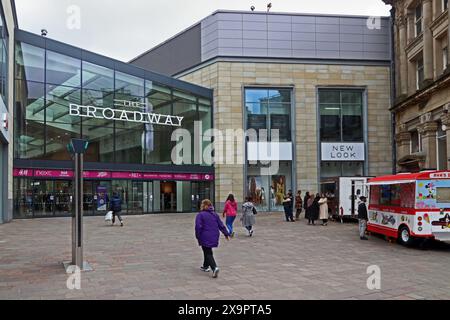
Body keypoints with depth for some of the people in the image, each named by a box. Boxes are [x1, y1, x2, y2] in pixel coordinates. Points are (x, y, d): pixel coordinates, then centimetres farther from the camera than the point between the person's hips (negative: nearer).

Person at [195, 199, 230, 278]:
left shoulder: (200, 215, -8)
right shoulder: (215, 214, 10)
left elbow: (198, 226, -16)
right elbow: (221, 225, 12)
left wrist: (198, 237, -7)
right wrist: (226, 234, 20)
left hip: (205, 238, -6)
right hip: (214, 237, 6)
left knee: (208, 253, -3)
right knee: (208, 251, 25)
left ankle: (214, 267, -23)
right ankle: (206, 266, 36)